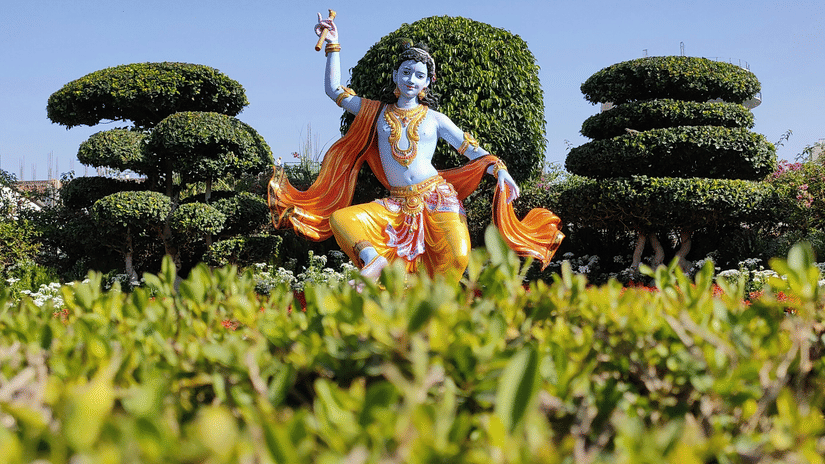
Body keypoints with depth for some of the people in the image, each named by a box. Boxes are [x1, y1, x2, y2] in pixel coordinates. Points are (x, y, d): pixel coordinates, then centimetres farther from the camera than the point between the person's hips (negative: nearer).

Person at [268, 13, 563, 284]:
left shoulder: (434, 119, 9)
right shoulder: (378, 112, 14)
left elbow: (473, 151, 9)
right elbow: (334, 90, 16)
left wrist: (500, 172, -9)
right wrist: (333, 45, 10)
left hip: (437, 197, -2)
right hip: (398, 204, 2)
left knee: (458, 258, -26)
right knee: (340, 219, -20)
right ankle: (374, 262, -34)